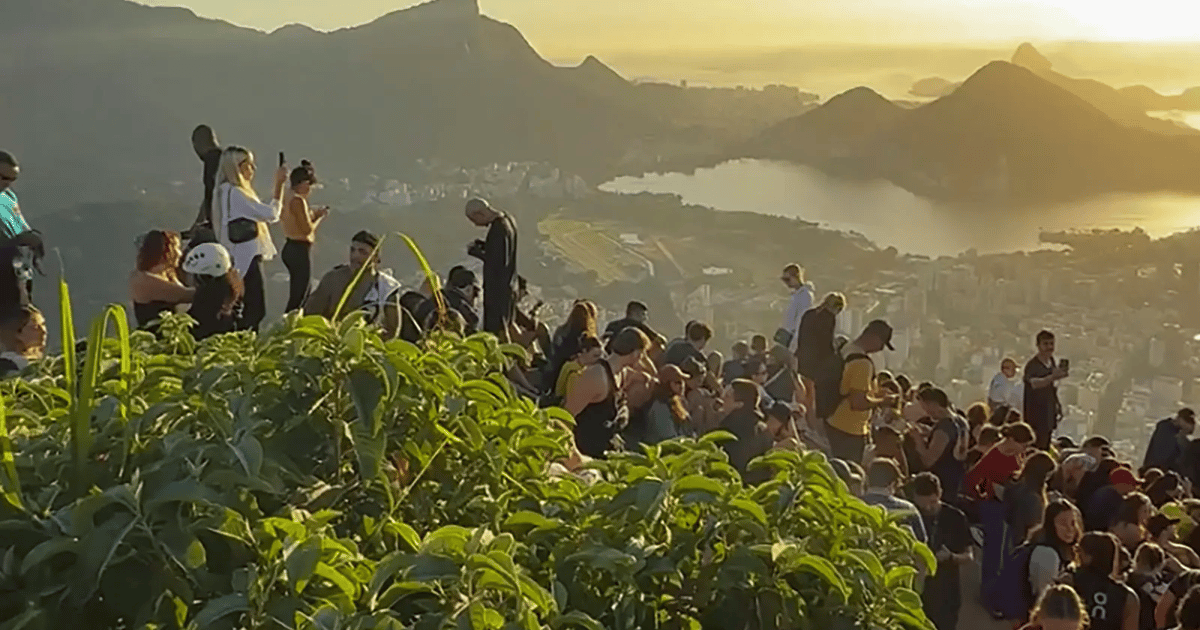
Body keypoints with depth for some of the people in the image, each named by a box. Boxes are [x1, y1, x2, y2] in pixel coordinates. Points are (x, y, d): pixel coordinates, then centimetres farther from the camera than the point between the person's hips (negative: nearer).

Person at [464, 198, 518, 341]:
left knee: (495, 331, -5)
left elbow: (499, 262, -26)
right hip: (509, 287, 10)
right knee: (506, 329, 18)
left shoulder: (497, 230, -23)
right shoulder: (508, 221, 8)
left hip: (497, 289, -10)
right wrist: (484, 245, 8)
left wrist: (477, 253, -15)